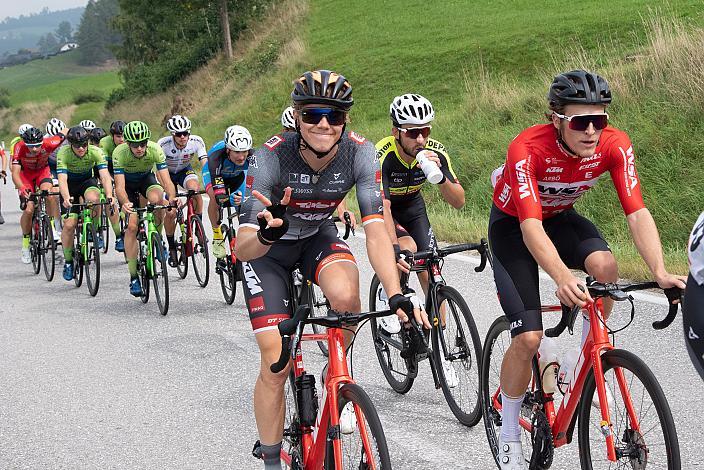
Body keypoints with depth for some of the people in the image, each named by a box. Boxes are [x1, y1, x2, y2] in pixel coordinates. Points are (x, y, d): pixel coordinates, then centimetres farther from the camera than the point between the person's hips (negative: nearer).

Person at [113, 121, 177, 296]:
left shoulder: (155, 149, -30)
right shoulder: (120, 153, -33)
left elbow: (166, 179, -34)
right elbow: (119, 186, -38)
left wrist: (172, 197, -55)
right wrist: (125, 203, -59)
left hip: (146, 178, 1)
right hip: (128, 183, -1)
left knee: (157, 198, -34)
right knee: (132, 226, -17)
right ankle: (133, 277, -8)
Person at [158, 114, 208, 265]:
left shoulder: (196, 141, -25)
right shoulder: (163, 144, -31)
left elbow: (205, 165, -27)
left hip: (185, 171, 1)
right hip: (168, 173, -1)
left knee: (195, 189, -33)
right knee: (170, 213, -14)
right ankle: (171, 248, 9)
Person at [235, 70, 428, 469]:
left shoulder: (360, 153, -26)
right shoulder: (271, 157, -32)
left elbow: (375, 229, -31)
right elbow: (242, 249, -35)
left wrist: (397, 295, -44)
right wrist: (265, 234, -59)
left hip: (318, 236, 2)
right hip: (268, 249, -2)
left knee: (345, 294, -33)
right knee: (275, 364, -9)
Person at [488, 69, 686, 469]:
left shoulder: (615, 145, -26)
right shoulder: (528, 148, -37)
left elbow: (637, 212, -30)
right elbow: (530, 226, -45)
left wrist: (661, 272, -45)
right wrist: (563, 277, -62)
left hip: (560, 217, 4)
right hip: (512, 225, -4)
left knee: (605, 265, -30)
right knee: (528, 338, -14)